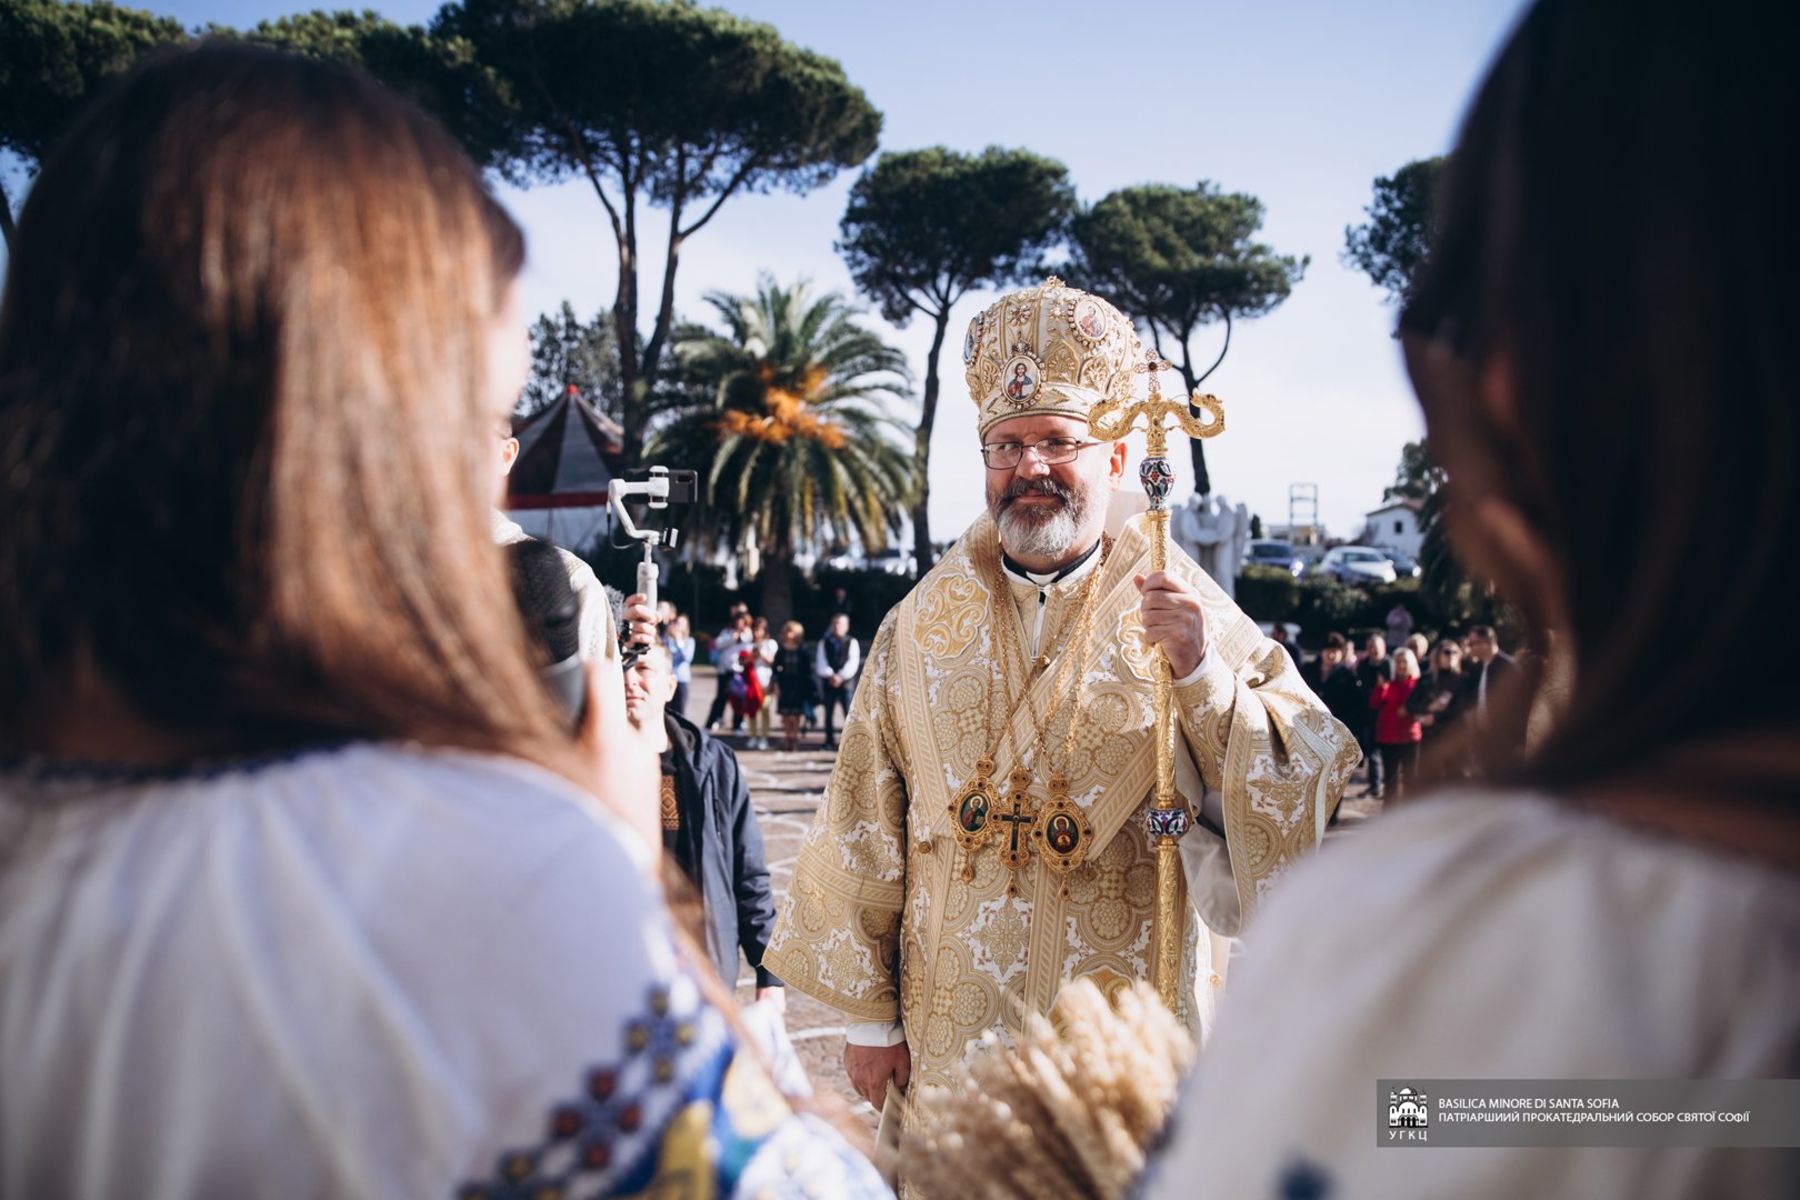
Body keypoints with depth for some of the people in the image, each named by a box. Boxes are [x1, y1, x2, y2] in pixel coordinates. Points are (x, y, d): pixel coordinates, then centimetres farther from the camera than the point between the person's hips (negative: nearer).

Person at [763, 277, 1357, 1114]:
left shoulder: (1184, 611, -2)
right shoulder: (923, 624, 2)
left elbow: (1306, 785, -9)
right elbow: (865, 824, 3)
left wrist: (1203, 674, -23)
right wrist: (868, 1015, 3)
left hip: (1129, 1037, -1)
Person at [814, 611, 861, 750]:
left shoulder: (852, 642, 4)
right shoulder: (824, 643, 10)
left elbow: (853, 663, -6)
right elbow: (820, 663, 1)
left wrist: (841, 676, -16)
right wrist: (831, 675, -14)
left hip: (846, 682, -2)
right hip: (828, 682, 2)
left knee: (849, 712, -6)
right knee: (829, 713, 6)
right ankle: (830, 742, 12)